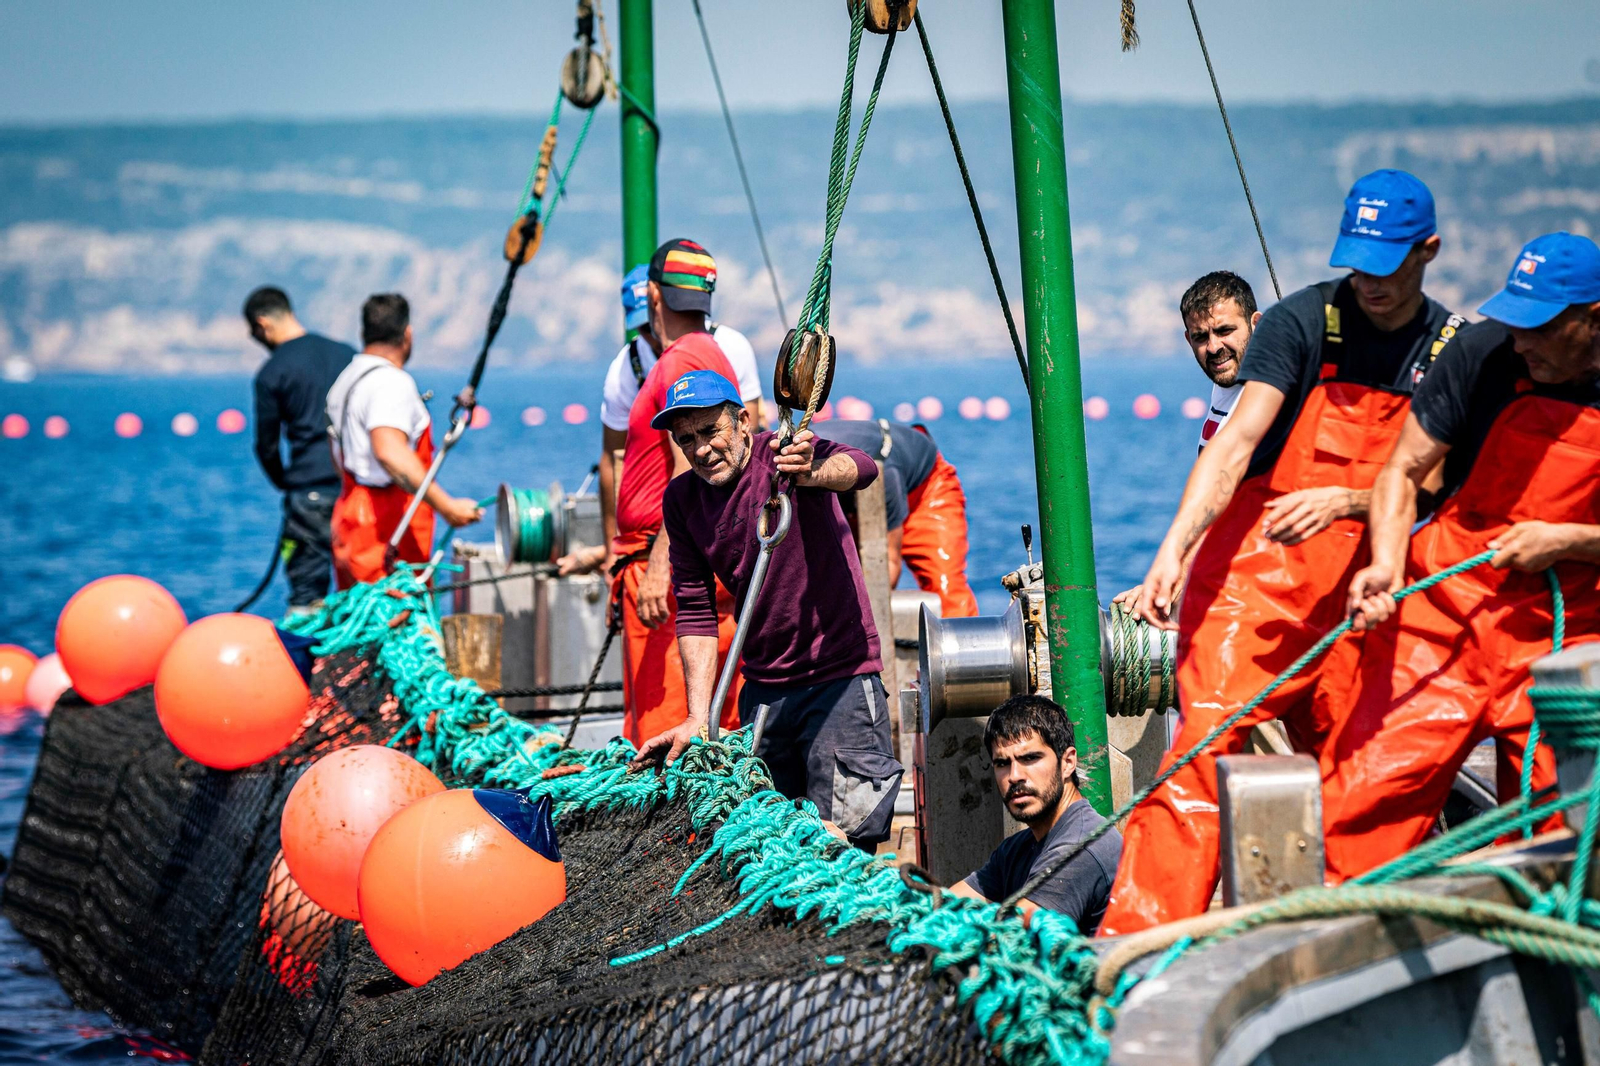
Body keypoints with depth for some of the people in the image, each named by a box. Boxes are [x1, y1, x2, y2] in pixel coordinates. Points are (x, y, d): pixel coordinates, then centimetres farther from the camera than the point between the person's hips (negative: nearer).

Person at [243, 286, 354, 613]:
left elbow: (266, 445, 1)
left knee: (306, 589, -1)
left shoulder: (271, 372, -3)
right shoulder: (346, 354, 10)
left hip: (309, 491, -4)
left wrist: (283, 483, 18)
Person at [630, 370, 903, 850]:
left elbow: (861, 468, -33)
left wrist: (811, 474, -56)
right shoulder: (681, 500, 4)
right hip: (764, 691, 6)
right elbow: (695, 611, 4)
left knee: (845, 838, -10)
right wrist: (697, 719, -5)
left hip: (839, 678, -5)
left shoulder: (782, 453, -11)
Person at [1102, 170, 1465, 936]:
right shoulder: (1301, 323, -6)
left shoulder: (1452, 351, 6)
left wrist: (1345, 501, -16)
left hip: (1351, 587, 4)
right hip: (1256, 568, -4)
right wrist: (1175, 549, -29)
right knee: (1205, 747, -15)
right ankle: (1137, 935, -18)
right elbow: (1236, 443, -16)